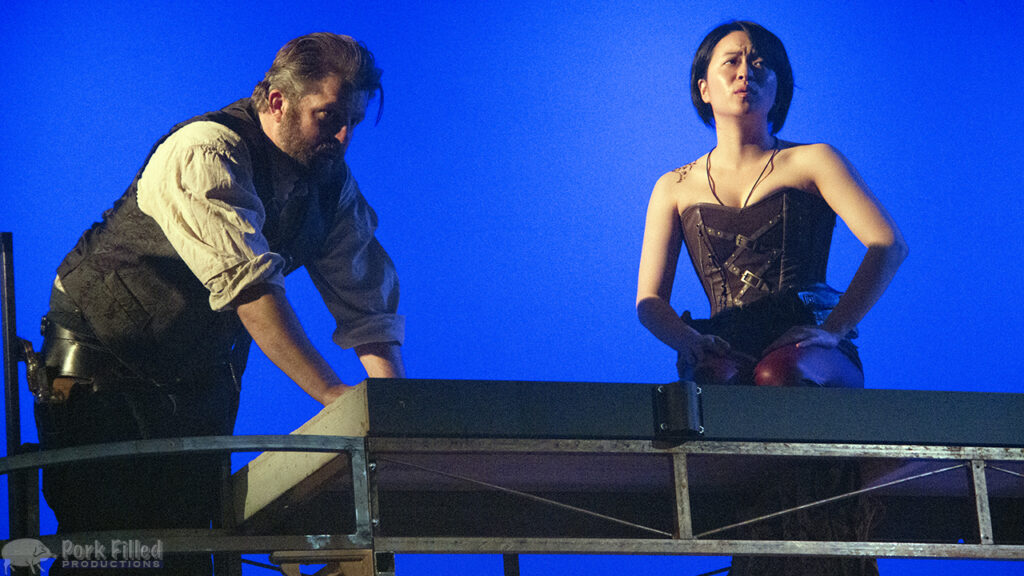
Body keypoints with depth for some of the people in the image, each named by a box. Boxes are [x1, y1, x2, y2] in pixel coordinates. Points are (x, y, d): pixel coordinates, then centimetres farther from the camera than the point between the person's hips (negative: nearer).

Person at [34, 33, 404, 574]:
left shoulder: (332, 182, -2)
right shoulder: (205, 153, -26)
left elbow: (367, 306, -1)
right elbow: (247, 285, -36)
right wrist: (334, 394, -41)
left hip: (201, 379, 6)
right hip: (104, 368, -6)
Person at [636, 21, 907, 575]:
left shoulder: (811, 162, 14)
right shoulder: (675, 189, 22)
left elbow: (888, 245, 0)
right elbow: (649, 300, 15)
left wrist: (832, 329, -15)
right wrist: (689, 339, -9)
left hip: (811, 347, -1)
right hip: (725, 349, 1)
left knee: (777, 378, -38)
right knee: (722, 379, -37)